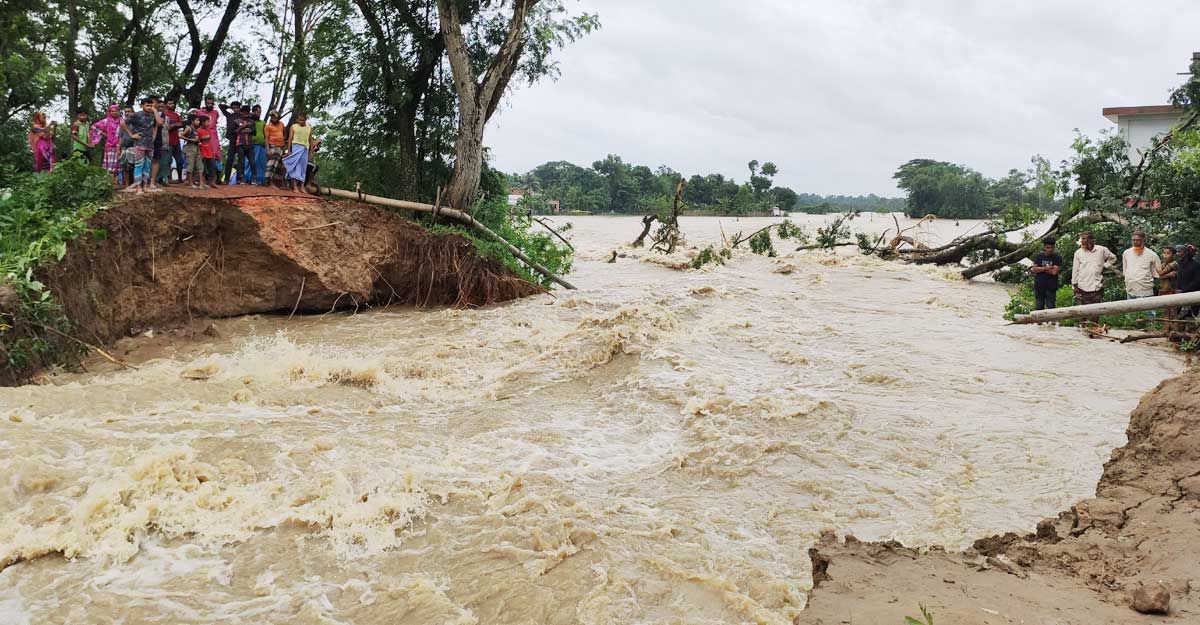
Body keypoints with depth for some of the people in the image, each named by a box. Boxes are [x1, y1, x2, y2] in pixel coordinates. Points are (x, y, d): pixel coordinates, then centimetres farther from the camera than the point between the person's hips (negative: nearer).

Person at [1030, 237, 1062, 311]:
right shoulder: (1038, 257, 6)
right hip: (1039, 287, 2)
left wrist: (1040, 269, -6)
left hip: (1051, 288, -2)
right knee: (1039, 308, 8)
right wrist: (1047, 268, -13)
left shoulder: (1057, 258, -2)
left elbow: (1054, 272, -13)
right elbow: (1034, 269, -5)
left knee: (1050, 309, 2)